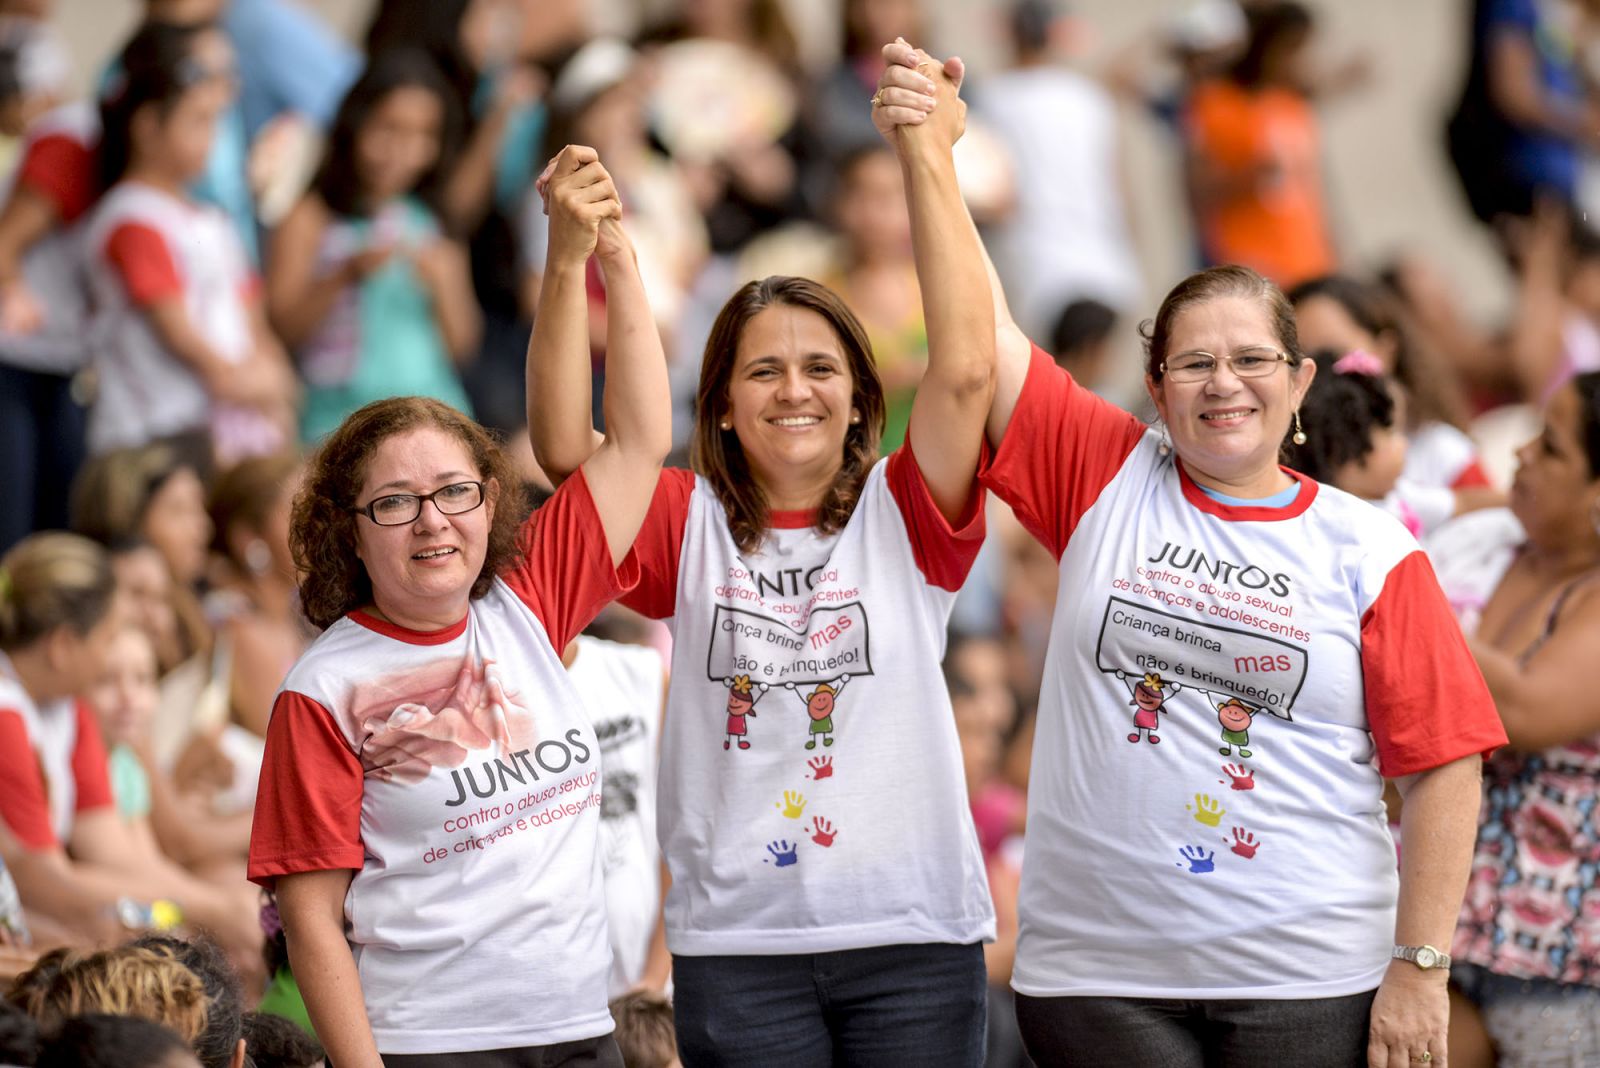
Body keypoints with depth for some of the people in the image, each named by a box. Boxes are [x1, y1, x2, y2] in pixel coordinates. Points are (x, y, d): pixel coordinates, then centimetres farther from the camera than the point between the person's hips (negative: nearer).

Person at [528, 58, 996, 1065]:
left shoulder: (905, 513, 4)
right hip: (739, 943, 1)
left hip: (913, 938, 0)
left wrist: (930, 161, -15)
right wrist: (570, 263, -17)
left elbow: (966, 369, -11)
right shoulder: (689, 526, 7)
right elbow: (565, 446, -8)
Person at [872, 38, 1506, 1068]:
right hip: (1099, 974, 1)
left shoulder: (1368, 550, 0)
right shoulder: (1107, 479, 5)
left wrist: (1420, 969, -6)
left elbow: (1443, 765, -1)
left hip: (1306, 983, -1)